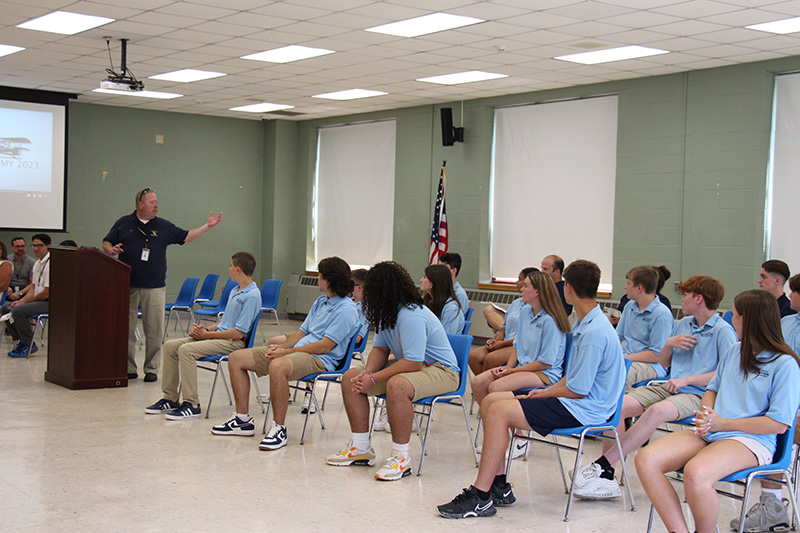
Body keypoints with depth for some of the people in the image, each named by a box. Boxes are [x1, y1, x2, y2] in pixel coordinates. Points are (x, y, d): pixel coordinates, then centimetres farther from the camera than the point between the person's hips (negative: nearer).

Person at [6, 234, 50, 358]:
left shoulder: (50, 264, -16)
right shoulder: (37, 264, 16)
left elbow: (47, 293, -19)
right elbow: (33, 287, 18)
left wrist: (25, 301, -7)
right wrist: (21, 301, 0)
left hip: (49, 303, -10)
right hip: (38, 301, 10)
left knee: (18, 310, -25)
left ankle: (29, 345, -12)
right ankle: (20, 342, 9)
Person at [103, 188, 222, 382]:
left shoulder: (164, 226, 10)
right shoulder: (123, 223, 9)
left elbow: (187, 236, 11)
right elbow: (106, 243, 11)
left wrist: (208, 226, 2)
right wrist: (112, 250, -11)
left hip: (154, 288, 1)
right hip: (127, 286, 0)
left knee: (154, 331, 0)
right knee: (126, 329, 2)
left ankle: (151, 369, 10)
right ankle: (128, 369, 12)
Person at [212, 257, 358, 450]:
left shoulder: (346, 309, -11)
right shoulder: (320, 302, 20)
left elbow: (324, 346, -18)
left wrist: (286, 351, -15)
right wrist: (281, 346, 1)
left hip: (321, 360, -10)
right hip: (297, 351, 10)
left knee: (278, 366, -42)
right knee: (236, 358, 3)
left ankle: (279, 428, -30)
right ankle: (243, 420, 5)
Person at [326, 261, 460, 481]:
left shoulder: (411, 316, -28)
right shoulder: (387, 312, 2)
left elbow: (413, 363, -31)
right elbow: (381, 349, 9)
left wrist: (373, 378, -25)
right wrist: (367, 372, -13)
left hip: (441, 370, -10)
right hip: (408, 364, 10)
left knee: (396, 385, -40)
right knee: (351, 377, 1)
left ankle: (401, 458, -26)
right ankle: (360, 448, 6)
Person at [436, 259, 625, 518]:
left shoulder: (595, 332, -21)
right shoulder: (585, 324, 12)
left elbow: (577, 390, -21)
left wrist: (544, 394, -7)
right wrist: (547, 391, 6)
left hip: (581, 409, -11)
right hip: (574, 399, 11)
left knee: (499, 411, -23)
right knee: (490, 401, 4)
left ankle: (480, 497, -17)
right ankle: (499, 487, 4)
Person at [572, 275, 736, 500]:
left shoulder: (723, 331, -3)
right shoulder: (683, 324, 19)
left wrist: (687, 379, -15)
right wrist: (669, 343, 2)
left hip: (698, 395, -7)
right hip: (669, 387, 7)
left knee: (657, 411, -38)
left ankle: (603, 464, -34)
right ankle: (606, 474, -22)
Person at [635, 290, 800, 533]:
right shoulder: (735, 350, 17)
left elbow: (780, 423, -11)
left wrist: (722, 423, -11)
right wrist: (705, 417, 4)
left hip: (751, 440, -7)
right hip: (709, 432, 7)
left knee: (695, 473, -38)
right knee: (646, 459, -18)